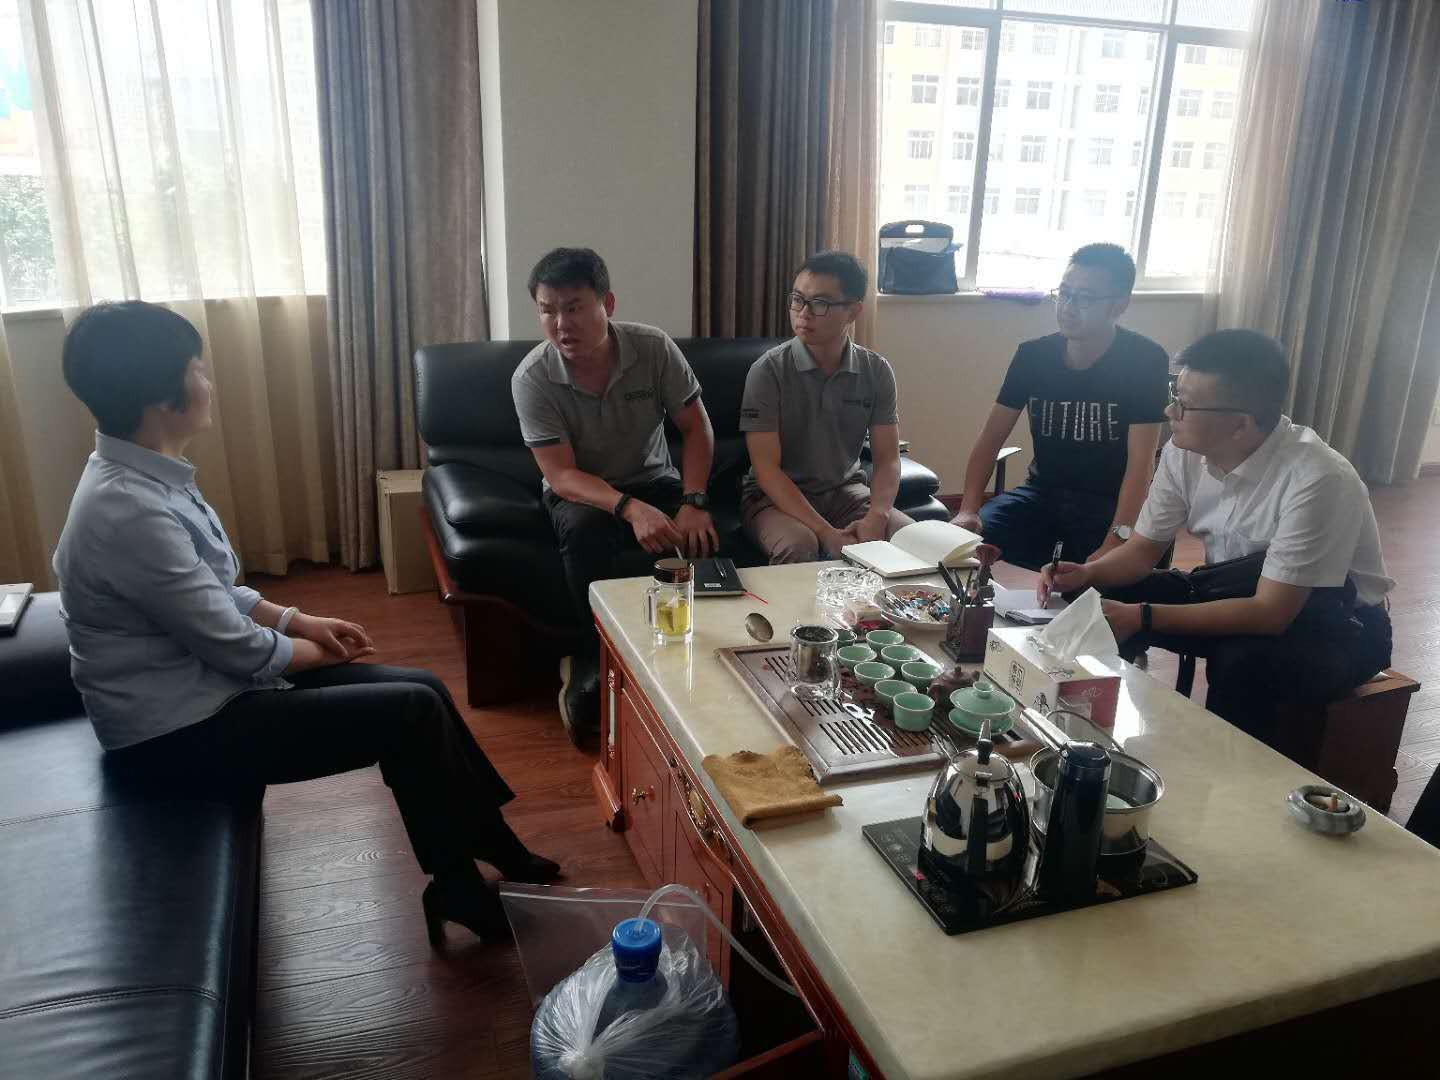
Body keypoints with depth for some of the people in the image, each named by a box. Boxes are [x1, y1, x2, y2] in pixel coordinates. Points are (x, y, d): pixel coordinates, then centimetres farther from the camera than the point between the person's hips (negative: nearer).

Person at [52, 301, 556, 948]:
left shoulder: (142, 475, 4)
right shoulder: (129, 511, -28)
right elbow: (238, 650, -23)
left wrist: (299, 621, 6)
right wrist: (320, 653, -4)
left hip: (202, 680, 10)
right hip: (179, 731, -10)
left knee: (423, 690, 4)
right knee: (412, 713, -14)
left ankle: (499, 853, 16)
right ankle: (458, 887, 5)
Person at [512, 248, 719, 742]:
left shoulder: (653, 348, -14)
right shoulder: (532, 377, -18)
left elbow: (696, 427, -7)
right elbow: (562, 475, -22)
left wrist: (693, 503, -23)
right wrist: (631, 510, -39)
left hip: (654, 483, 2)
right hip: (581, 494, -1)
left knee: (704, 538, -29)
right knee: (584, 530, -37)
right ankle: (593, 664, -19)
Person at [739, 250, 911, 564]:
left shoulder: (877, 371, -3)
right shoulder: (768, 370, -14)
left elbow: (886, 459, -2)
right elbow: (766, 467, -18)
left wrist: (877, 515, -24)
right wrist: (825, 532, -28)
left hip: (845, 491, 4)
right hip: (775, 496, -3)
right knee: (799, 547, -34)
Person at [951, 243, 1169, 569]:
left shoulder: (1144, 360, -12)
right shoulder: (1032, 355, -1)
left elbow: (1141, 460, -18)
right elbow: (991, 437, -1)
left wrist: (1117, 541, -32)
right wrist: (969, 509, -17)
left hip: (1109, 501, -3)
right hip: (1043, 491, 3)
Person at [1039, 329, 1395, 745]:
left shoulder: (1316, 480, -32)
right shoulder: (1184, 452, -14)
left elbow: (1271, 613, -31)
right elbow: (1143, 549, -2)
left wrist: (1140, 617, -35)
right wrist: (1086, 573, -23)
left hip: (1337, 625, -5)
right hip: (1237, 595, 6)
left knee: (1240, 661, -35)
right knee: (1106, 600, -12)